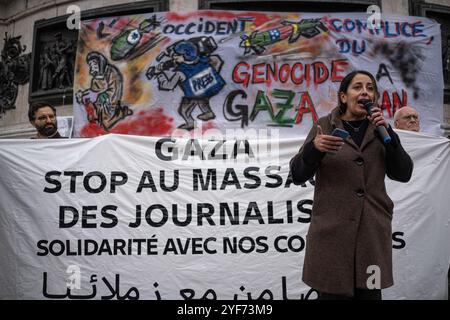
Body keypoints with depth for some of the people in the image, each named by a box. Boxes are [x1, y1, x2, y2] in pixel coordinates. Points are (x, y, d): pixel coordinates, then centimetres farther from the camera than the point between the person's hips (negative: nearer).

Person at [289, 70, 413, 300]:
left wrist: (387, 133, -6)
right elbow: (297, 176, -2)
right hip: (332, 230, -3)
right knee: (333, 293, -1)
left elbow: (403, 174, 5)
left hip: (373, 230, 3)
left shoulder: (379, 128, 11)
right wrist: (314, 148, -21)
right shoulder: (325, 126, 2)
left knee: (370, 293, 7)